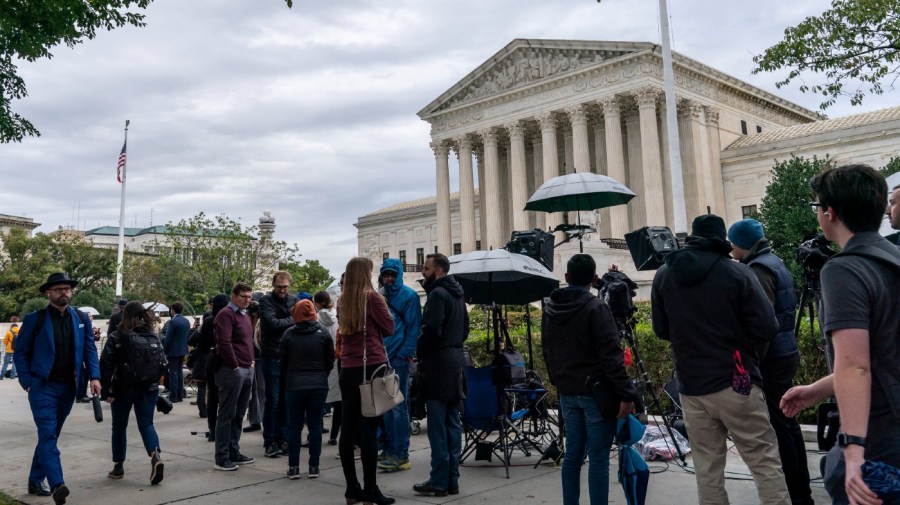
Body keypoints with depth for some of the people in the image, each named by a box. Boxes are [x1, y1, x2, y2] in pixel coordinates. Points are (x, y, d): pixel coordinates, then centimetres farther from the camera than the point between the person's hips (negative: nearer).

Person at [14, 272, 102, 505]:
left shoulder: (81, 319, 7)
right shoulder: (35, 319, -3)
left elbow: (90, 349, 6)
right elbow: (20, 352, 0)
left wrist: (94, 377, -7)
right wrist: (28, 382, -8)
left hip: (68, 388, 4)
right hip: (43, 387, -4)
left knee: (49, 436, 14)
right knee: (48, 435, -13)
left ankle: (35, 481, 27)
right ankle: (57, 484, -21)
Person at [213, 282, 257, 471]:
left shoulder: (244, 315, 18)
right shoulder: (226, 314, -10)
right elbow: (224, 343, -19)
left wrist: (250, 361, 14)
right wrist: (235, 366, -16)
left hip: (247, 370, 9)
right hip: (231, 371, -9)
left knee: (238, 415, 13)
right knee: (227, 415, -3)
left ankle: (234, 453, 21)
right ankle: (222, 458, 2)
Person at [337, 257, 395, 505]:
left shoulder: (342, 301, 10)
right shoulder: (371, 296, -7)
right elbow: (389, 327, -1)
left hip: (348, 369, 6)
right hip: (371, 367, -6)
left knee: (348, 429, 7)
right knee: (368, 429, -3)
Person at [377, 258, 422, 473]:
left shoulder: (408, 295, -4)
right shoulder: (381, 296, 15)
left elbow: (413, 327, -9)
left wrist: (404, 354, -15)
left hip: (398, 358, -7)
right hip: (382, 357, 7)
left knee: (398, 407, -4)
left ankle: (401, 455, 2)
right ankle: (389, 450, 22)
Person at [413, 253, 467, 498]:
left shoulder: (437, 294, -12)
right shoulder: (457, 294, 16)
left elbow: (431, 330, -19)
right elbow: (464, 328, 21)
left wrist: (420, 353, -4)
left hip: (439, 365, -9)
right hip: (456, 361, 9)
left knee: (437, 426, -4)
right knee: (452, 423, 10)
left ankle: (439, 482, 0)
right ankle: (452, 480, 15)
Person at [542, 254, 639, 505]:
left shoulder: (550, 310, 9)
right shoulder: (596, 308, -12)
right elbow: (611, 356, -17)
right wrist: (626, 394, -15)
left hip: (567, 393, 7)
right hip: (596, 392, -6)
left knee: (573, 454, 12)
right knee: (598, 458, -2)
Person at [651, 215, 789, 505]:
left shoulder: (663, 276, 3)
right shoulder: (737, 272, -7)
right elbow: (767, 329, -9)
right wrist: (745, 348, 11)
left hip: (691, 387, 3)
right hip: (735, 382, -3)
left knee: (707, 469, 9)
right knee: (765, 464, 3)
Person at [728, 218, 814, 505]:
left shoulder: (759, 269, -16)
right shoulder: (774, 262, 15)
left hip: (772, 358, -10)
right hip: (785, 353, 10)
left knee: (779, 429, -4)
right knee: (788, 424, 16)